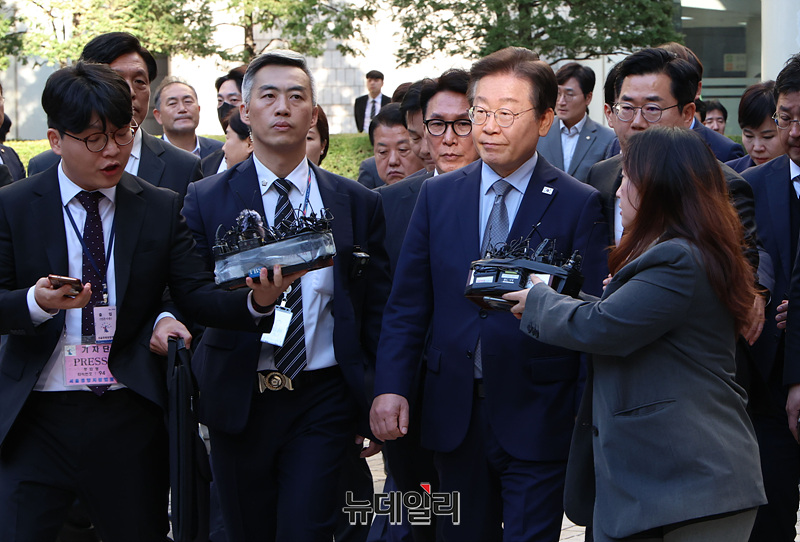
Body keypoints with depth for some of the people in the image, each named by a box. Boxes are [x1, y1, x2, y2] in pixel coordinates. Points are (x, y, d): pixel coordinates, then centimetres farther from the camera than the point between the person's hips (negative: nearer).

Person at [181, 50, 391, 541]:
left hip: (324, 400, 0)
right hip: (238, 402, 1)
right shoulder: (206, 200, 3)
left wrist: (378, 408, 5)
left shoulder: (358, 204, 5)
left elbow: (377, 313, 7)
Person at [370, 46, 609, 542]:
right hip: (454, 414, 4)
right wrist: (391, 387, -5)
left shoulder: (579, 205, -4)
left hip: (536, 421, -4)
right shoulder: (437, 195, 7)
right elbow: (407, 304, 7)